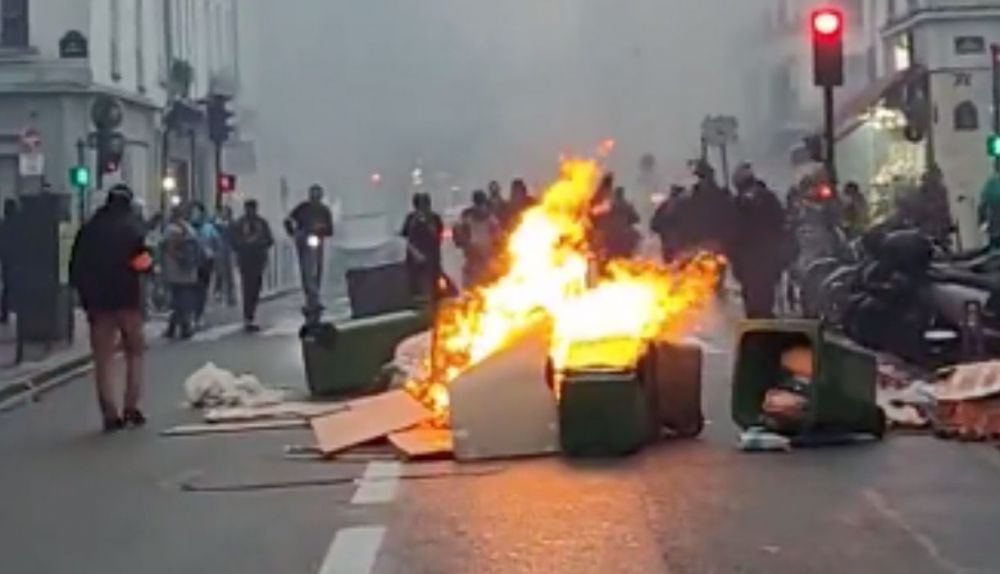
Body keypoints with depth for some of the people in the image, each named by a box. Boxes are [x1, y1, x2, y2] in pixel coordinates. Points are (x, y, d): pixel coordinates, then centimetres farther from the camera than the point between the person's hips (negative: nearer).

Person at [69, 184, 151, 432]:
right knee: (134, 353, 13)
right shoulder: (131, 227, -5)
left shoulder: (89, 229, 6)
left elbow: (76, 267, 6)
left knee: (103, 359, 5)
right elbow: (143, 263, -13)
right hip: (128, 300, -2)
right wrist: (148, 265, 9)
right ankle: (131, 407, 3)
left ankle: (110, 414, 0)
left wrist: (85, 295, 13)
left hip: (98, 301, 2)